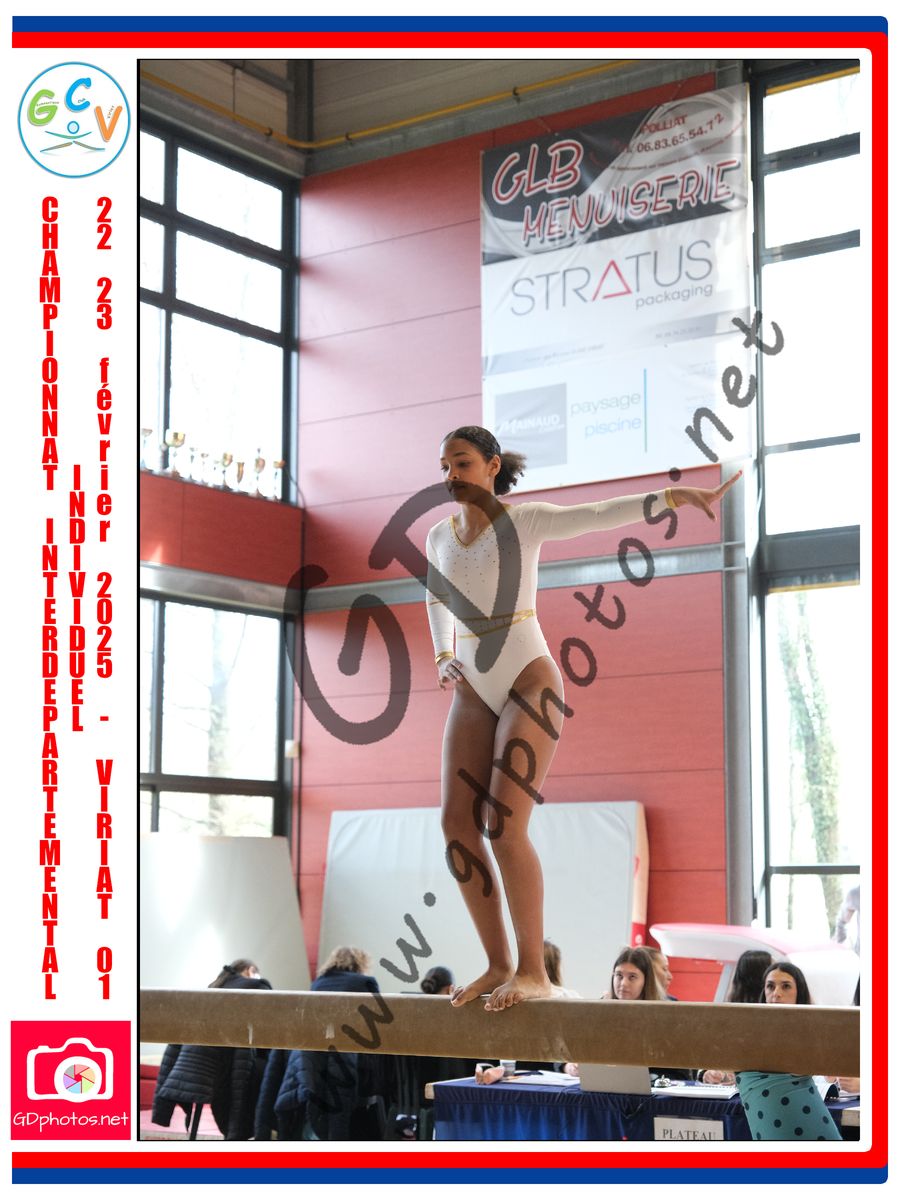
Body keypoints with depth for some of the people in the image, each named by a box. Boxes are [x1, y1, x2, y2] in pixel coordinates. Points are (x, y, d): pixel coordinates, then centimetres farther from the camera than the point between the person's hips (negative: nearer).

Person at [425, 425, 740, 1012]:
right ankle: (498, 965, 5)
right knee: (457, 823, -4)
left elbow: (599, 514, -20)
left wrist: (673, 496, -32)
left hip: (530, 681, -6)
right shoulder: (439, 537, 10)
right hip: (473, 693, 6)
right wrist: (442, 659, 20)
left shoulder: (525, 521, -6)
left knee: (504, 825, -17)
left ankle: (533, 971, -8)